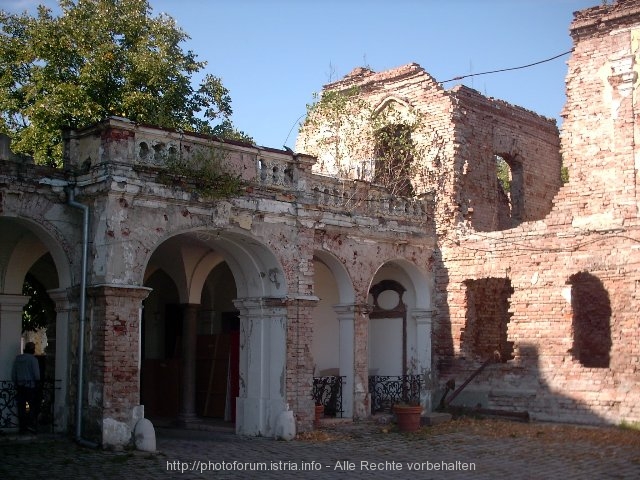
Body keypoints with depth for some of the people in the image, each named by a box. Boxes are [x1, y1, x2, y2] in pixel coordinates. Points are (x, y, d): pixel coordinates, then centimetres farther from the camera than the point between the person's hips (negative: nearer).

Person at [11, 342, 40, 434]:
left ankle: (22, 427, 8)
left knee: (21, 407, 7)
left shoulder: (17, 359, 8)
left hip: (20, 386, 5)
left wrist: (16, 384, 18)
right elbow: (37, 374, -13)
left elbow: (13, 374, 10)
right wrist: (37, 381, 5)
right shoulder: (33, 359, -9)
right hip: (30, 386, -5)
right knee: (32, 406, 3)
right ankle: (30, 424, -10)